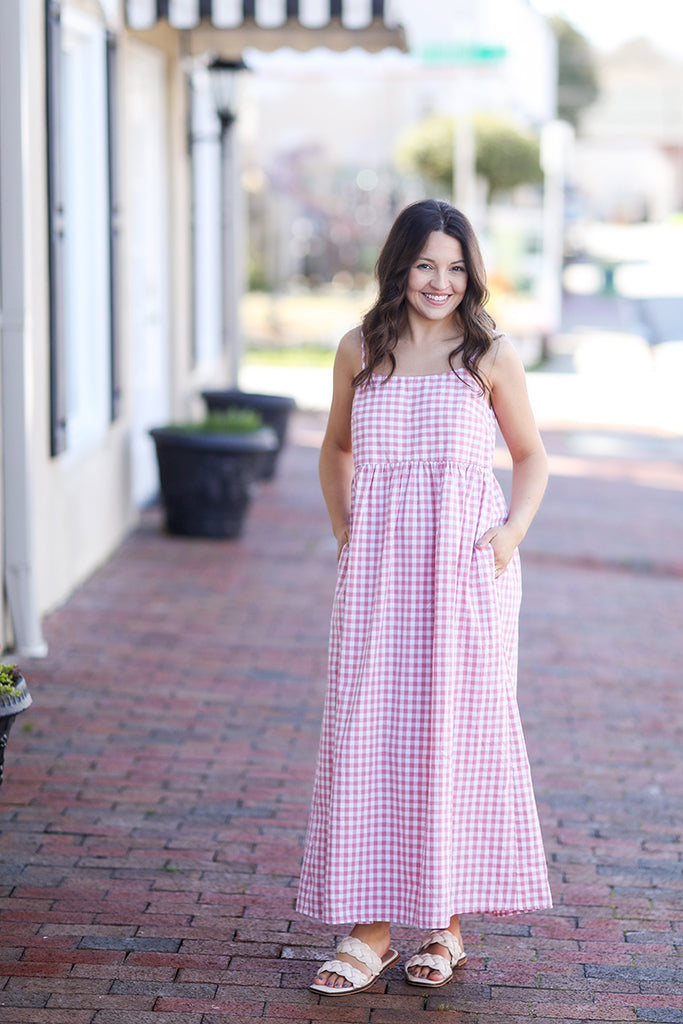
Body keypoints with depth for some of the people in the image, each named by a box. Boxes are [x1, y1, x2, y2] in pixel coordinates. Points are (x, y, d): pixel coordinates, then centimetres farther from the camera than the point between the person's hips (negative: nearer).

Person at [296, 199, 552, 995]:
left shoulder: (491, 356, 1)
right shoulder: (360, 351, 6)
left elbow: (530, 457, 10)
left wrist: (515, 528, -5)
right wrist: (341, 526, 7)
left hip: (467, 570, -1)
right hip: (377, 569, 2)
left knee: (460, 732, 3)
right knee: (368, 731, 0)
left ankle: (447, 921, 17)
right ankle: (372, 925, 8)